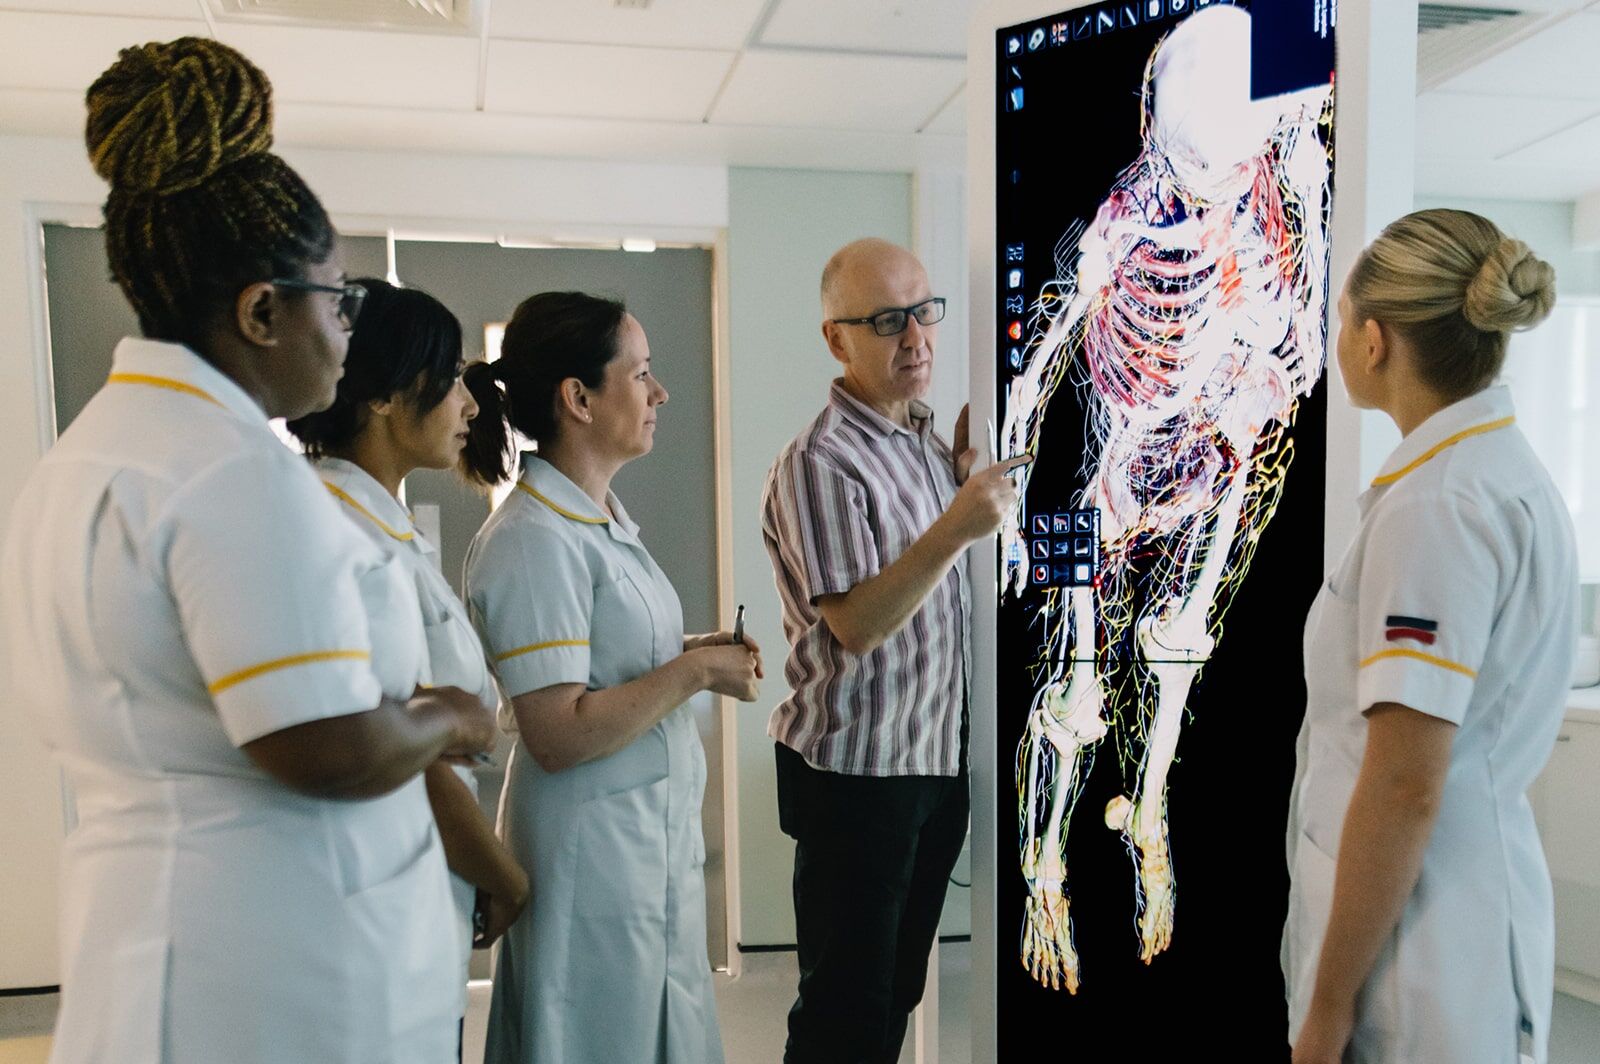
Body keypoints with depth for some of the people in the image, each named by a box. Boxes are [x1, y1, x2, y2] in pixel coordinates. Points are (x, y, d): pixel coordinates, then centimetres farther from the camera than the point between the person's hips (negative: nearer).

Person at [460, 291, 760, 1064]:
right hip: (594, 848, -9)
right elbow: (556, 734, -25)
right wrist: (694, 671, -18)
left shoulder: (604, 516, 9)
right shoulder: (535, 540, -20)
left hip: (658, 834, 9)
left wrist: (693, 651, 1)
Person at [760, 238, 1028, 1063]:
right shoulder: (819, 463, -18)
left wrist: (969, 470, 7)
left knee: (898, 990, 20)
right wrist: (955, 529, -32)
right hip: (857, 772, -8)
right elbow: (857, 625, -23)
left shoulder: (927, 440, 9)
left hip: (940, 759, 8)